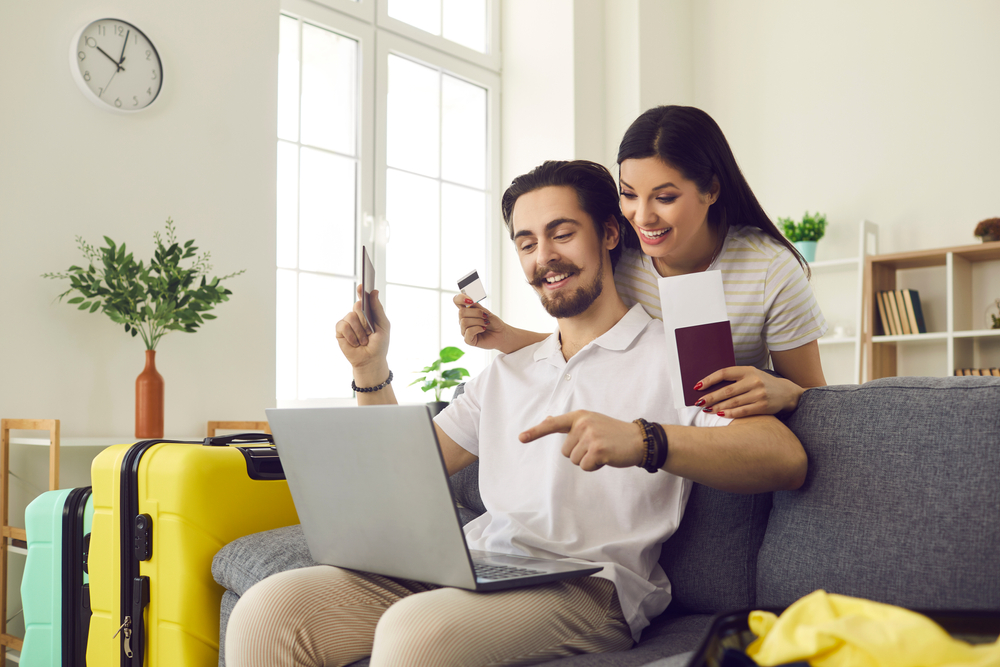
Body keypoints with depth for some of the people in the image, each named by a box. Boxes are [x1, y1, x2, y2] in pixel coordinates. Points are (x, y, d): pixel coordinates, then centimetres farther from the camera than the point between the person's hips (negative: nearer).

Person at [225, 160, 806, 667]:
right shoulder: (507, 373, 26)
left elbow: (785, 459, -10)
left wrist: (644, 441, -27)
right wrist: (372, 372, 13)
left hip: (588, 586, -5)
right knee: (268, 610, -18)